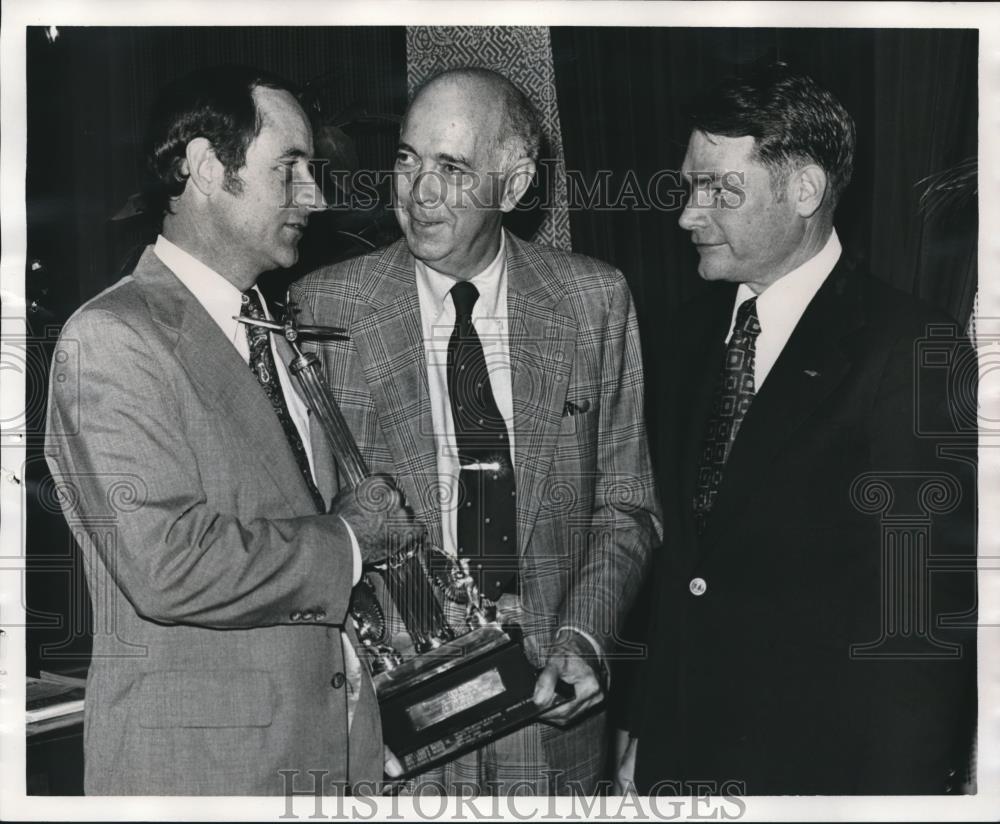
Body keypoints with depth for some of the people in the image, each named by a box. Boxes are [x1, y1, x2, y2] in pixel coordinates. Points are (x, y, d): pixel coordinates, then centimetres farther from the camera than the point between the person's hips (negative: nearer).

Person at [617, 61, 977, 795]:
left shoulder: (910, 352, -15)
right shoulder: (697, 329, 6)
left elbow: (927, 608, -15)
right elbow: (680, 552, 9)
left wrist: (900, 787, -17)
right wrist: (646, 733, 6)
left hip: (823, 764, -6)